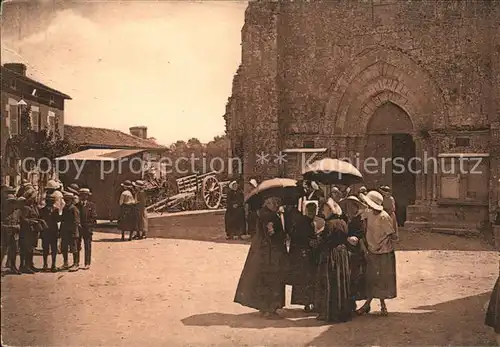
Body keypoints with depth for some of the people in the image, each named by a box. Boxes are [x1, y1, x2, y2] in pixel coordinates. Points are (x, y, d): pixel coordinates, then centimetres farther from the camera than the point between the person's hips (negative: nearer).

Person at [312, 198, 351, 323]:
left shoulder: (329, 224, -17)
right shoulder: (343, 223, 6)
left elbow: (323, 242, -17)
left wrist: (314, 243, 3)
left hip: (330, 257, -8)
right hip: (342, 255, 8)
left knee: (329, 284, 0)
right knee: (341, 283, 14)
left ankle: (330, 314, 4)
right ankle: (344, 311, 20)